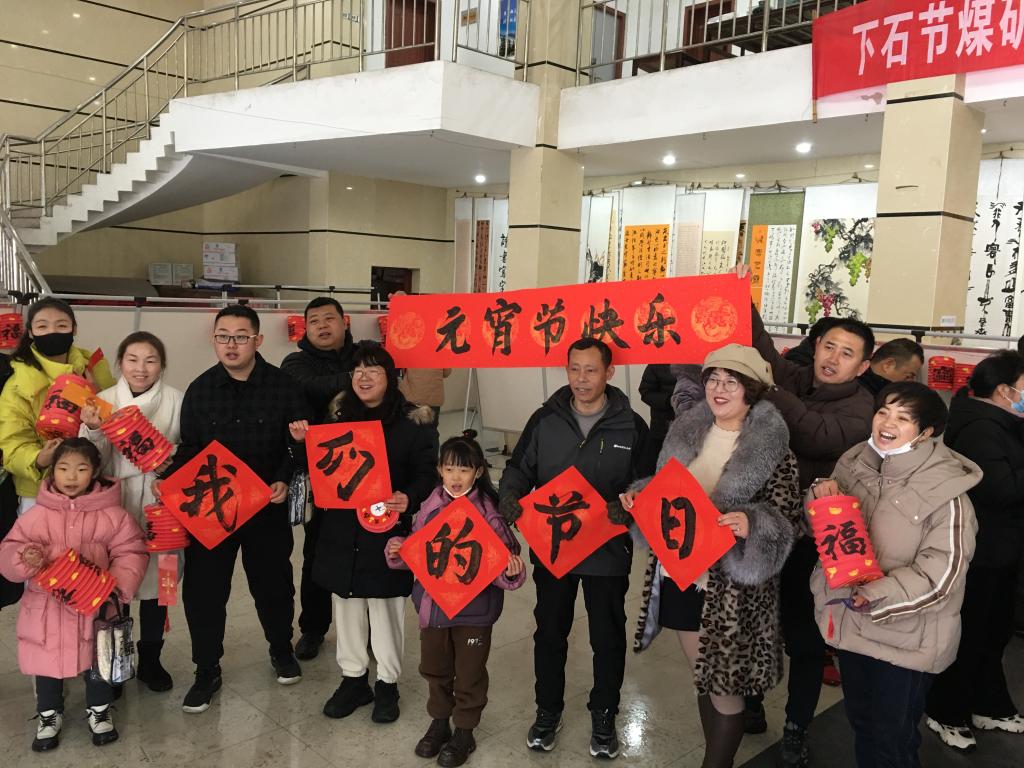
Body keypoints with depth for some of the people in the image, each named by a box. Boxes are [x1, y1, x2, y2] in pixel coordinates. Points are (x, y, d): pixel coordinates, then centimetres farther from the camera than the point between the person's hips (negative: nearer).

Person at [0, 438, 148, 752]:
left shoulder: (111, 514, -11)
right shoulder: (36, 515, -7)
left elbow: (131, 552, -9)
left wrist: (117, 587, -21)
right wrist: (26, 558, -24)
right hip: (46, 607, 1)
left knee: (98, 660, 14)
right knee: (47, 664, 15)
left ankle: (99, 710, 39)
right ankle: (49, 714, 40)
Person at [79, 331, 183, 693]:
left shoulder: (176, 400, -5)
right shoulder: (104, 400, -1)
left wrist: (172, 463, -19)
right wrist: (92, 430, -20)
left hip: (160, 503, 0)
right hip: (115, 501, 0)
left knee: (155, 578, 12)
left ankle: (150, 659, 31)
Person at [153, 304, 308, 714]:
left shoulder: (282, 386, -8)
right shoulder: (200, 390, -1)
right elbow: (189, 449, 4)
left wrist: (285, 480, -17)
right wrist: (167, 479, -12)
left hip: (268, 507, -1)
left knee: (273, 582, 14)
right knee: (202, 589, 4)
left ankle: (281, 649, 40)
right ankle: (207, 671, 24)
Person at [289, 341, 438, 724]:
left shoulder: (414, 420, -7)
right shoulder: (338, 415, 7)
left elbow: (428, 473, -10)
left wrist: (409, 499, -28)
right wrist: (304, 443, -4)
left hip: (388, 530, -4)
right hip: (342, 531, 4)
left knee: (386, 607, 8)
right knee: (346, 605, 15)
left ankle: (387, 684, 27)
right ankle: (354, 679, 33)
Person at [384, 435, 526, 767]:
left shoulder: (487, 512, -17)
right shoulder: (430, 506, -4)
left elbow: (502, 558, -15)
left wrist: (511, 572, -35)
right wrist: (397, 550, -12)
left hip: (473, 607, -4)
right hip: (432, 603, 4)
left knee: (469, 673, 14)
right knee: (435, 668, 22)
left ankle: (464, 731, 35)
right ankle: (439, 721, 44)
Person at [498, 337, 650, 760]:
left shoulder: (631, 426, -7)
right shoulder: (544, 420, -2)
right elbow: (519, 468, 4)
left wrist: (624, 508, -24)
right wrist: (510, 495, -17)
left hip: (607, 551, -1)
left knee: (608, 637, 13)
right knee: (549, 632, 16)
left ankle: (604, 713, 36)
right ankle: (548, 709, 37)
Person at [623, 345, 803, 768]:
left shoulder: (772, 448, -11)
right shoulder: (687, 431, 4)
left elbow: (786, 521, -12)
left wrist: (750, 525, -31)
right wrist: (640, 497, -4)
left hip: (731, 588, -5)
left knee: (725, 685, 9)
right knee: (703, 677, 20)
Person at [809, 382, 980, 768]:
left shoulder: (944, 489, -18)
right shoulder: (854, 464, -1)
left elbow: (943, 568, -19)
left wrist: (880, 596, -26)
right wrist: (820, 496, -10)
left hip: (904, 636, -5)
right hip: (850, 621, 6)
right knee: (860, 722, 24)